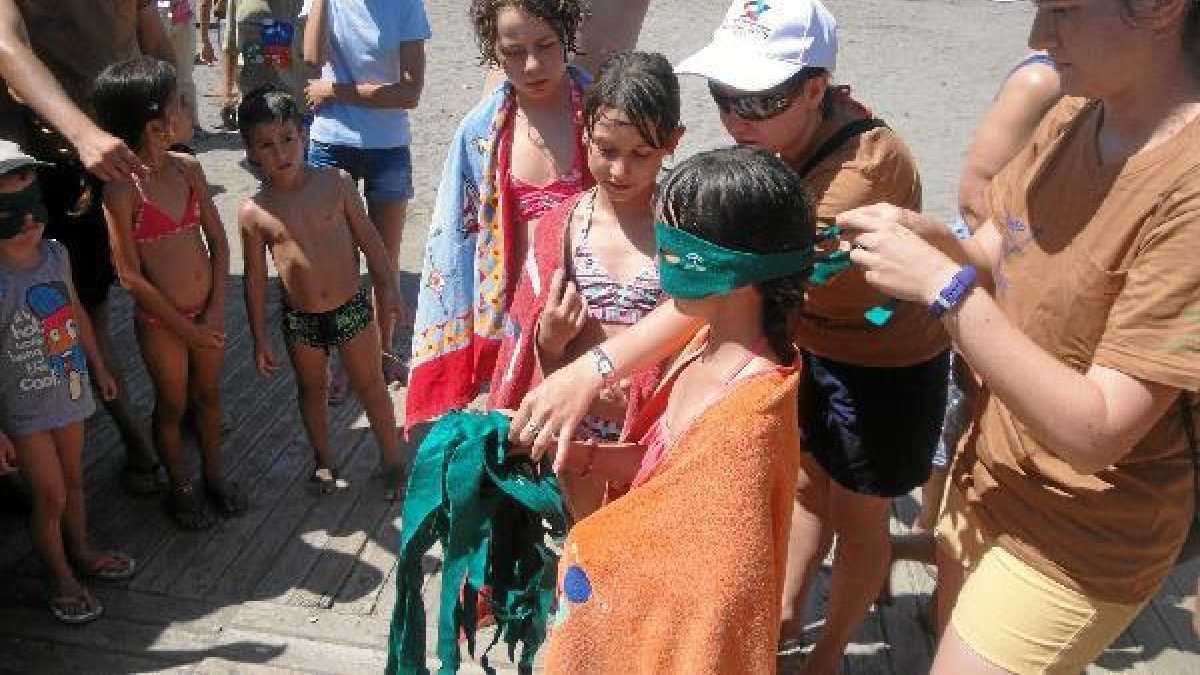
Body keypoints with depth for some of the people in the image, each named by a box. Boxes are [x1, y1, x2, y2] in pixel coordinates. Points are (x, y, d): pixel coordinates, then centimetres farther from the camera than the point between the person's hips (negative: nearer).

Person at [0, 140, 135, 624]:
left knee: (73, 480, 21)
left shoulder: (55, 254, -6)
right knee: (50, 495, 7)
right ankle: (62, 580, 28)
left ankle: (81, 553, 43)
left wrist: (98, 367, 19)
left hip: (69, 390, 6)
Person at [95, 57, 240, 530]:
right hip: (160, 321, -4)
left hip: (208, 313, 5)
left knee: (207, 396, 21)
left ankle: (214, 474, 42)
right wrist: (185, 327, -12)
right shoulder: (122, 187, -21)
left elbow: (218, 243, -1)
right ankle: (181, 487, 37)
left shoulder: (188, 168, -6)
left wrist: (215, 313, -7)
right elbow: (130, 275, -17)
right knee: (172, 406, 15)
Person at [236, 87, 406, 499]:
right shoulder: (253, 212, -9)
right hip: (299, 320, 1)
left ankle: (392, 461, 29)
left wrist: (388, 286, -2)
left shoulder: (336, 183, -10)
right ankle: (324, 461, 41)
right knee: (312, 390, 20)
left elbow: (367, 237, -1)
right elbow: (255, 278, -2)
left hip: (351, 307, -1)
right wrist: (260, 338, 2)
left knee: (371, 386, 12)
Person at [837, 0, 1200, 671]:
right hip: (989, 474, 7)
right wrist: (930, 238, -17)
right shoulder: (1074, 117, -4)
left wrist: (942, 284, -31)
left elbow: (1096, 432, -28)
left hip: (1077, 545, -7)